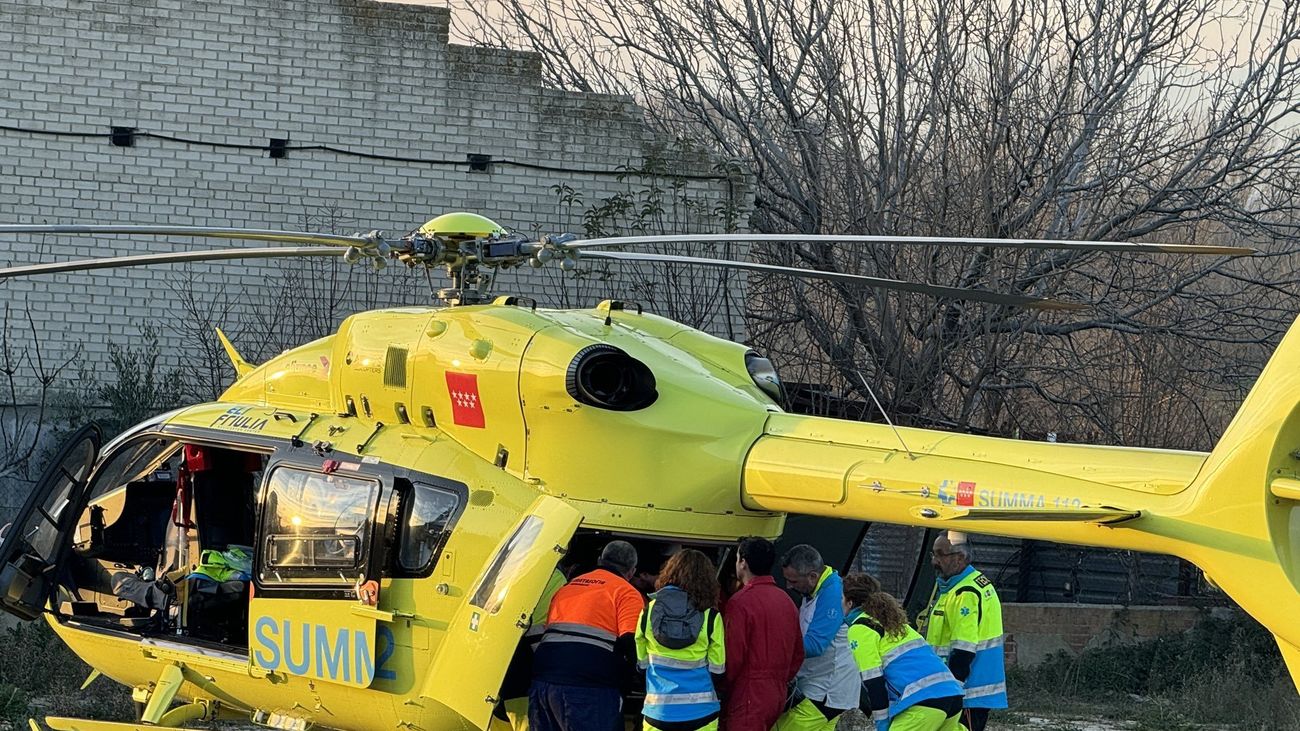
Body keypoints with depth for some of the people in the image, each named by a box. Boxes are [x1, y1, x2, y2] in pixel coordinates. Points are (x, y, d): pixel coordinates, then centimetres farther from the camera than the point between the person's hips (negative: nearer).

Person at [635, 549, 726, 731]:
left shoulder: (649, 611, 0)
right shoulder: (710, 617, -5)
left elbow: (641, 662, 8)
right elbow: (717, 670, 0)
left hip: (658, 712, 1)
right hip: (700, 711, -1)